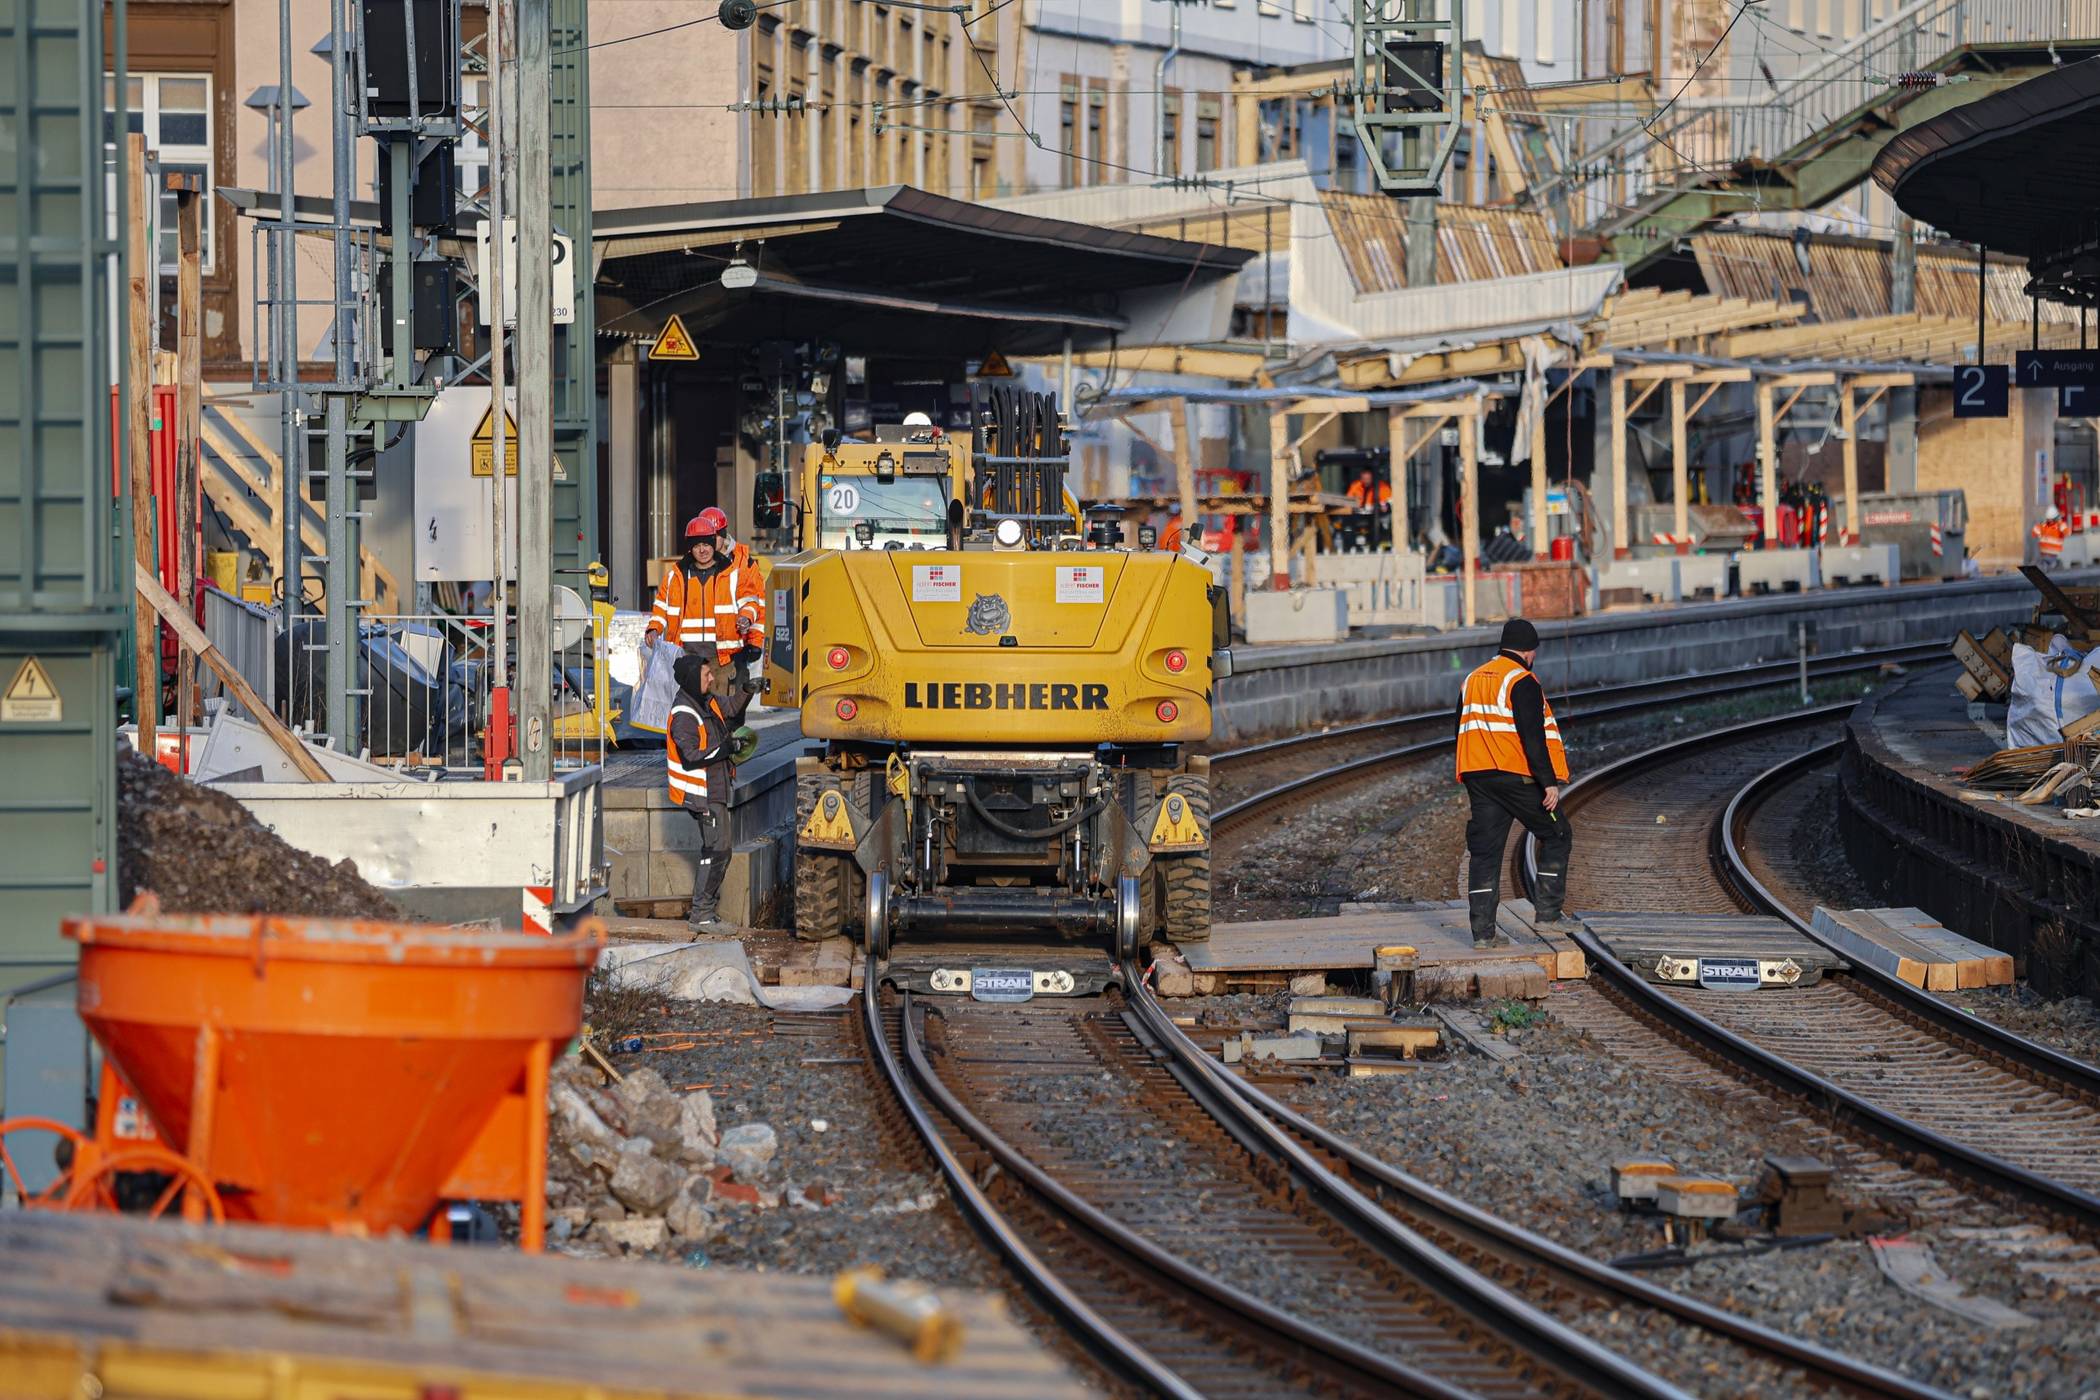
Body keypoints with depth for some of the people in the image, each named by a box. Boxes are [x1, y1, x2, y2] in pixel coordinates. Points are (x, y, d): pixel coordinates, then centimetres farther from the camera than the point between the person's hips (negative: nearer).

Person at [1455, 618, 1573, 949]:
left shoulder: (1472, 681, 16)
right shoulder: (1522, 682, -10)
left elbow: (1463, 733, 21)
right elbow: (1533, 737, -17)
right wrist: (1549, 782, -17)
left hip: (1478, 778, 7)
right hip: (1517, 776, -7)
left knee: (1484, 850, 7)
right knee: (1556, 835, 10)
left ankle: (1482, 931, 2)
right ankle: (1547, 911, 4)